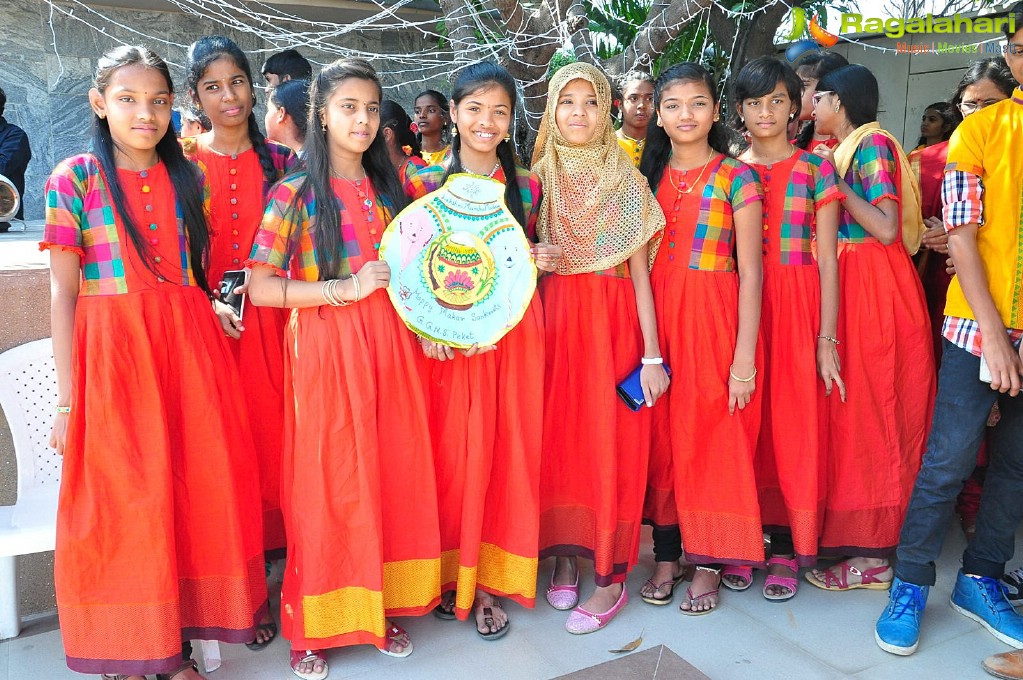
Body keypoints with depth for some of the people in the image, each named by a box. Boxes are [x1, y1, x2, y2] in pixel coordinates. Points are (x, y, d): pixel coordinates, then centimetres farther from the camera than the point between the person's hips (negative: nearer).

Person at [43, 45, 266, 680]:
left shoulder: (187, 175, 9)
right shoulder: (74, 177, 0)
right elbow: (63, 292, -2)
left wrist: (217, 304, -3)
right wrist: (67, 399, -5)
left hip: (189, 343, 3)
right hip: (111, 351, -3)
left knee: (195, 490, 5)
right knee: (121, 502, 2)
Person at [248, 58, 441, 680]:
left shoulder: (389, 187, 12)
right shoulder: (296, 193, -2)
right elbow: (260, 286, -9)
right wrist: (345, 288, -16)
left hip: (391, 346, 4)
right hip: (324, 350, -4)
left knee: (395, 476, 7)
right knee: (328, 486, 3)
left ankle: (384, 605, 25)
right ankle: (315, 626, 20)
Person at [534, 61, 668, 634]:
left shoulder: (628, 181, 3)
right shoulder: (538, 180, 8)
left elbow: (641, 273, -1)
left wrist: (652, 355, -7)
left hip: (613, 322, -2)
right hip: (553, 320, 2)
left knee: (611, 441, -1)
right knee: (559, 436, 4)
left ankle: (612, 577, 8)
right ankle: (566, 554, 20)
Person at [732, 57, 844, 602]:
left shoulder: (815, 169, 5)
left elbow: (827, 259, 1)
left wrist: (827, 339, -7)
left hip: (798, 307, -1)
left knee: (793, 424, 0)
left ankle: (785, 549, 13)